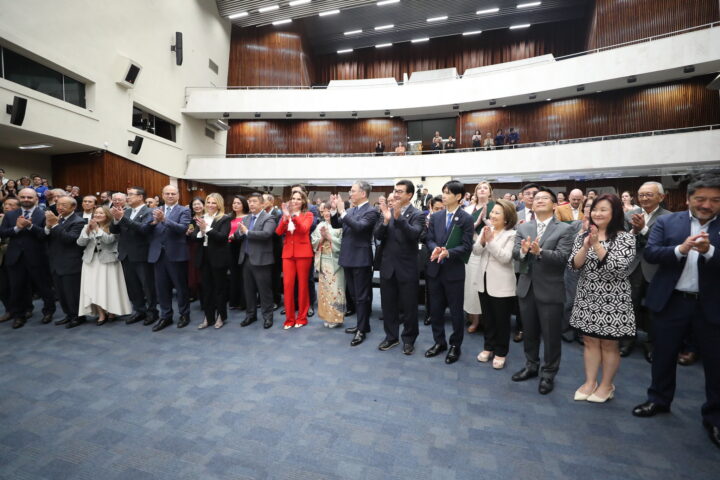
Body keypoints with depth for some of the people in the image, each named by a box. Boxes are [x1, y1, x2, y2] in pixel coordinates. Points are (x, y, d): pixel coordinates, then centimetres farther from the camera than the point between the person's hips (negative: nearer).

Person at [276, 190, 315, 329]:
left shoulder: (308, 215, 4)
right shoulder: (285, 215, 13)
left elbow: (303, 229, -15)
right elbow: (278, 232, -1)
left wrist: (293, 216, -24)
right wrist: (285, 217, -15)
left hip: (303, 253, -3)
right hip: (288, 253, 3)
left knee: (302, 285, 2)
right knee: (287, 285, -1)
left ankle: (302, 317, 14)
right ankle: (289, 318, 11)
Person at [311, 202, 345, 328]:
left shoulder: (339, 225, -5)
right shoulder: (320, 226, 11)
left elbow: (342, 243, -13)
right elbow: (314, 243, 9)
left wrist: (328, 236, -13)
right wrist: (322, 237, -8)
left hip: (335, 261, -5)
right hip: (323, 261, 5)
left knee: (335, 289, -3)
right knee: (324, 288, 9)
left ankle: (336, 318, 8)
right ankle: (327, 316, 19)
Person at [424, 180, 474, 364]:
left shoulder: (466, 219, -7)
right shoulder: (435, 216, 7)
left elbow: (466, 246, -11)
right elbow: (429, 239, 4)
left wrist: (448, 253, -25)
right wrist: (435, 249, -17)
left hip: (454, 270, -4)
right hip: (435, 268, 5)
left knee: (456, 310, 8)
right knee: (436, 308, 14)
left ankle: (455, 345, 25)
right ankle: (439, 342, 31)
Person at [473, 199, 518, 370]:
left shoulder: (511, 234, -12)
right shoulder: (485, 229, 5)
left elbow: (505, 257, -20)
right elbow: (476, 252, 0)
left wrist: (491, 240, -24)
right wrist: (482, 240, -18)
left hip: (501, 284, -5)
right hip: (483, 280, 5)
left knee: (501, 320, 9)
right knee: (488, 317, 18)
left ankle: (501, 352, 24)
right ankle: (488, 347, 33)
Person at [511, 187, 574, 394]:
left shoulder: (564, 229, -5)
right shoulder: (522, 228, 5)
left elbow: (562, 257, -17)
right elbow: (514, 253, -5)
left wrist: (539, 252, -33)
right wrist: (523, 251, -27)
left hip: (550, 289, -3)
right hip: (526, 287, 4)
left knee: (551, 335, 8)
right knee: (529, 332, 18)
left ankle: (548, 374, 26)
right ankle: (531, 366, 37)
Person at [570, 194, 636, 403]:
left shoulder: (626, 238, -7)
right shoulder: (582, 236, 4)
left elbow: (618, 267, -19)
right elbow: (574, 264, -5)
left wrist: (597, 245, -24)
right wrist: (586, 246, -20)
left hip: (613, 301, -3)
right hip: (587, 299, 4)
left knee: (609, 344, 10)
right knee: (590, 341, 12)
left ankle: (606, 385, 26)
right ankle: (590, 382, 25)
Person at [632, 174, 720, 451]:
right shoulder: (667, 222, 0)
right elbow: (649, 253, -9)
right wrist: (680, 249, -24)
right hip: (671, 301, 0)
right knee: (663, 354, 14)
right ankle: (659, 400, 34)